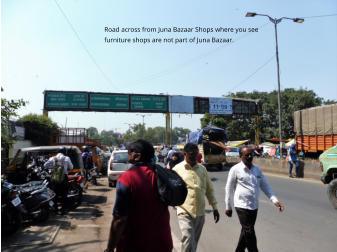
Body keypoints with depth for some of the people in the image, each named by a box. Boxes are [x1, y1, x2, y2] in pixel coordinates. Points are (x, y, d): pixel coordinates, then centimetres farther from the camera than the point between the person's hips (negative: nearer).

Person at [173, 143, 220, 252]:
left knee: (194, 242, 15)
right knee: (188, 240, -18)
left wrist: (214, 207, 13)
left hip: (200, 213, 4)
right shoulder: (177, 169, -4)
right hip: (184, 212, -4)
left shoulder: (202, 169, 8)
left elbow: (209, 189, 15)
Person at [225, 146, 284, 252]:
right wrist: (228, 207, 0)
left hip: (254, 206, 6)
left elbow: (265, 185, 9)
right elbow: (229, 189, -4)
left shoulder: (257, 169, 7)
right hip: (242, 206, -6)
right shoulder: (235, 169, -9)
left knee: (246, 232, 17)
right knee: (249, 233, -4)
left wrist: (275, 200, -3)